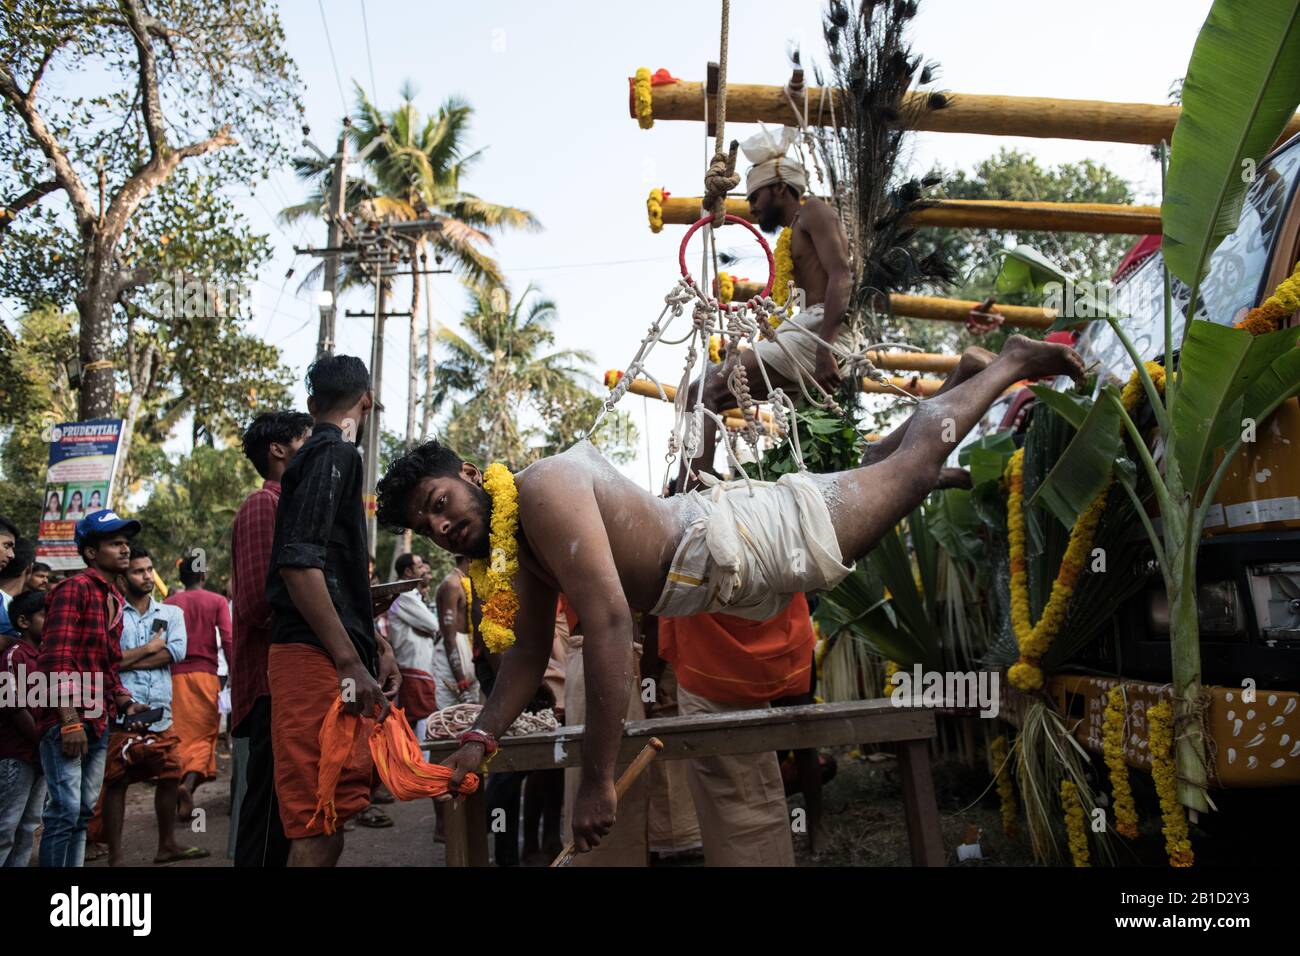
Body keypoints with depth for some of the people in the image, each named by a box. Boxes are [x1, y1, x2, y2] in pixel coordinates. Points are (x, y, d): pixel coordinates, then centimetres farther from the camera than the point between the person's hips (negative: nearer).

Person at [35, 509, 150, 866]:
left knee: (83, 813, 12)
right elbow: (57, 659, -18)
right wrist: (70, 722, -22)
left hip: (98, 722, 9)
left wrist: (125, 702, 8)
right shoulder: (74, 588, -9)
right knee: (65, 810, -11)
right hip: (66, 721, -9)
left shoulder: (114, 598, 17)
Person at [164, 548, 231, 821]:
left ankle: (182, 782, 14)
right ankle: (189, 782, -18)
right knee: (205, 733, 3)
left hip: (176, 674, 2)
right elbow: (227, 639, -8)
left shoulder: (169, 603, 7)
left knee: (182, 734, 10)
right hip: (205, 673, -2)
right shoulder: (217, 601, 1)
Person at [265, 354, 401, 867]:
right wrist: (351, 664, -20)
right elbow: (299, 563, -19)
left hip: (329, 659, 10)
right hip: (319, 659, -10)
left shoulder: (321, 455, 23)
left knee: (321, 829, 12)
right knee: (319, 832, -10)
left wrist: (376, 645, 25)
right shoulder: (333, 454, -7)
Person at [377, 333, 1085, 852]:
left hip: (747, 539, -8)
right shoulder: (517, 549, 3)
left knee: (913, 459, 9)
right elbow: (530, 655, 11)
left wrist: (597, 780, -34)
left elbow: (609, 625, -37)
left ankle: (1013, 360, 31)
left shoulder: (544, 489, -28)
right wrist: (481, 739, -4)